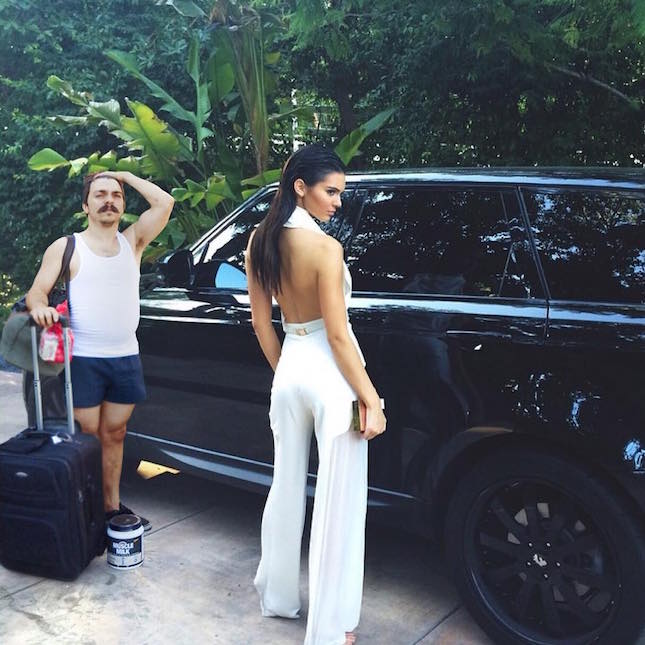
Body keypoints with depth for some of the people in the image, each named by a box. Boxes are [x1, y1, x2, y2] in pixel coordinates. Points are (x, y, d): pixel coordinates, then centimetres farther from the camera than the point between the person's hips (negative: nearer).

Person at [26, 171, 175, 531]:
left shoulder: (132, 241, 10)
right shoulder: (66, 248, 3)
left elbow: (164, 202, -2)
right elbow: (37, 291, -1)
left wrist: (127, 176, 6)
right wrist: (40, 306, -24)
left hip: (126, 358, 3)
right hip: (84, 360, -3)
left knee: (113, 434, 13)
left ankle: (113, 506, 23)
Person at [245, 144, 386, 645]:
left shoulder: (261, 243, 3)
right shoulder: (325, 248, -18)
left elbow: (262, 322, 9)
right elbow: (338, 335, -17)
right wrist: (371, 399, -12)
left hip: (290, 369, 7)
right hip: (331, 375, -7)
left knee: (287, 487, 20)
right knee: (338, 501, 3)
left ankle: (278, 596, 38)